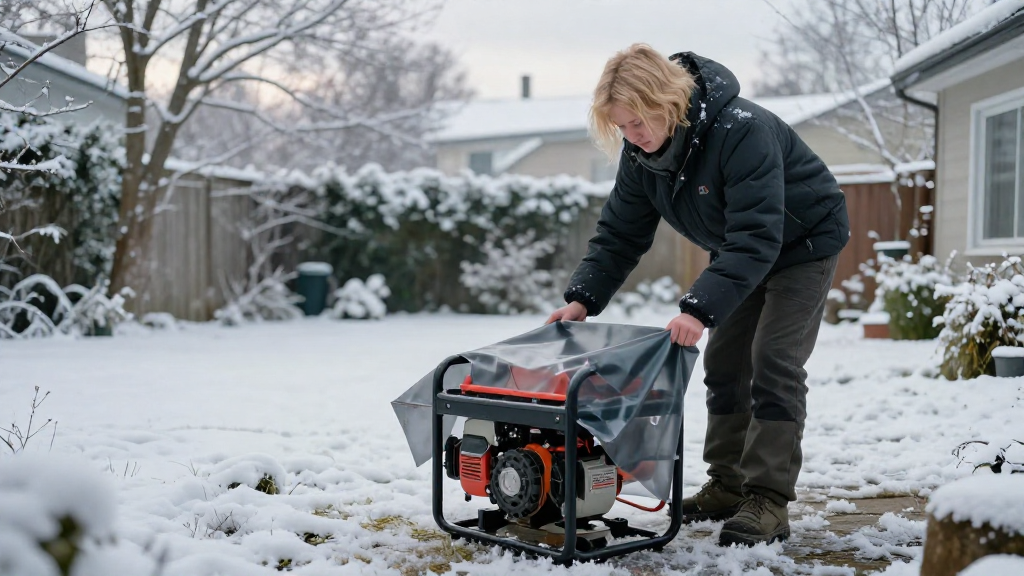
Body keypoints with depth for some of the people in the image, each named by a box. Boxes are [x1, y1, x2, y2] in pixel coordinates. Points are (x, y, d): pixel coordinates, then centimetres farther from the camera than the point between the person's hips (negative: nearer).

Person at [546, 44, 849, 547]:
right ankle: (728, 485, 17)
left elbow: (756, 237, -43)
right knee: (724, 364, 6)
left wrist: (700, 308, -51)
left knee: (773, 365, -16)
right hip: (740, 254, 7)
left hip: (803, 244, -7)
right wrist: (582, 298, -21)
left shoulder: (741, 130, -37)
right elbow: (620, 234, -7)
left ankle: (768, 501, -12)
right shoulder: (640, 153, -14)